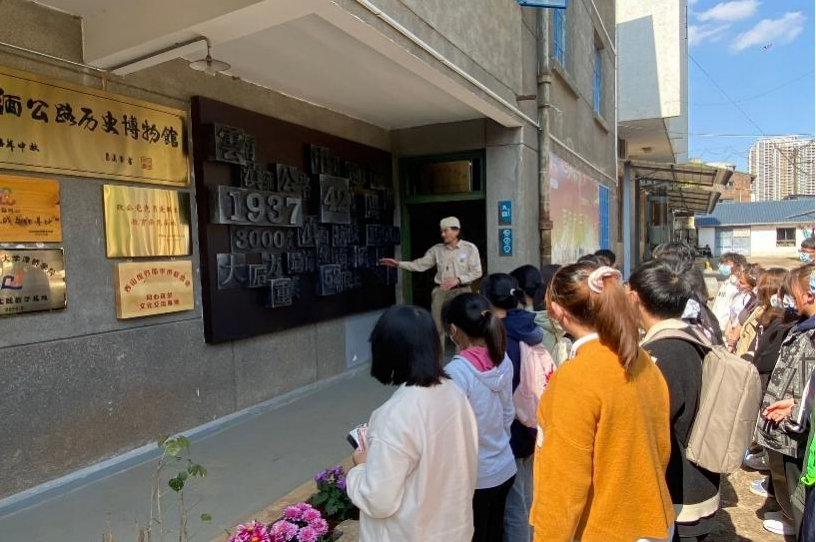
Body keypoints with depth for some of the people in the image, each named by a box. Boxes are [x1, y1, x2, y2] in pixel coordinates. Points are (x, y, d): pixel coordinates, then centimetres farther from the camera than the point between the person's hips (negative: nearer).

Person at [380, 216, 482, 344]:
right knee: (437, 328, 8)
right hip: (441, 292, 3)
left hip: (461, 292, -3)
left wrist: (457, 280, -19)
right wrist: (398, 264, -7)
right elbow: (420, 265, 4)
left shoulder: (470, 248, -3)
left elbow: (477, 272, -6)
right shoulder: (436, 249, 5)